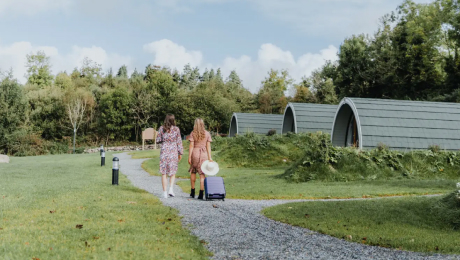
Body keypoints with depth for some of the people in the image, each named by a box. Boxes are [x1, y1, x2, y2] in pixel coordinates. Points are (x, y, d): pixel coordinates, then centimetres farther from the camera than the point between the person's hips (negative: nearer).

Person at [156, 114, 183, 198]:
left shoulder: (162, 128, -2)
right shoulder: (176, 129, -3)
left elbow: (158, 140, 3)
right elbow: (179, 142, 0)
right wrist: (180, 153, 8)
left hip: (164, 151, 0)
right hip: (173, 152, 0)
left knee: (163, 173, 6)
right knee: (173, 172, 14)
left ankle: (164, 192, 4)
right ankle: (171, 188, -4)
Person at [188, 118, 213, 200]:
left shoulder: (193, 133, -1)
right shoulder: (207, 134, 4)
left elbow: (191, 146, -4)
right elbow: (208, 146, 1)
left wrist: (189, 157, -2)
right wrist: (209, 157, 3)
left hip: (195, 153, -1)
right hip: (204, 154, 1)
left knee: (193, 172, 16)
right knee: (202, 174, 1)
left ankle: (192, 192, 23)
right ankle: (201, 194, -5)